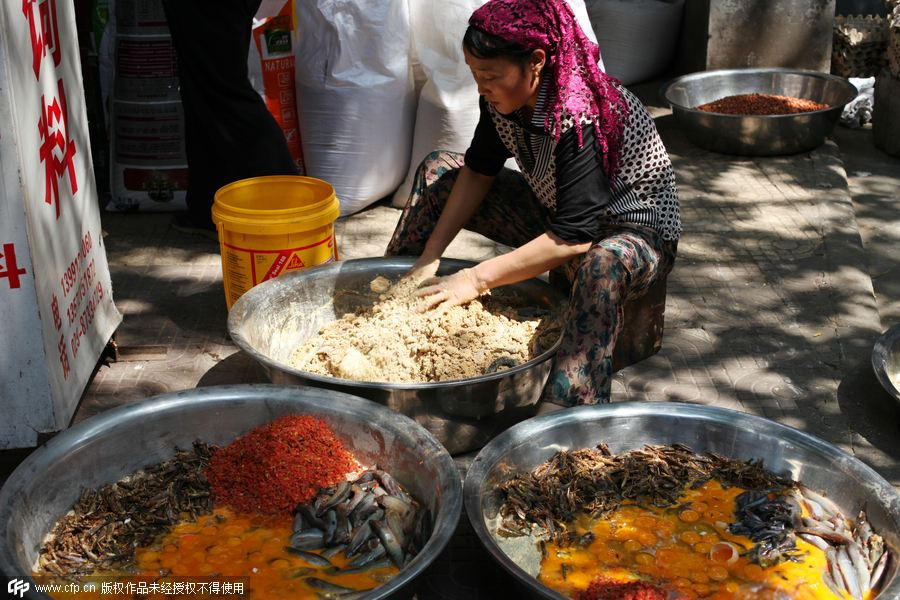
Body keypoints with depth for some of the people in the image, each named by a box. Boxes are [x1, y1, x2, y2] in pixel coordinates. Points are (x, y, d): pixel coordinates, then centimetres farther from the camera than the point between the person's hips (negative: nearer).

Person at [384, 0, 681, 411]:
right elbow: (479, 172, 0)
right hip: (556, 214, 8)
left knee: (602, 263, -45)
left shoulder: (583, 117, -34)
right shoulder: (503, 98, -12)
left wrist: (476, 280, -32)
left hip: (638, 234, -8)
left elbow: (573, 238, -35)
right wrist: (429, 256, -7)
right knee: (438, 171, 5)